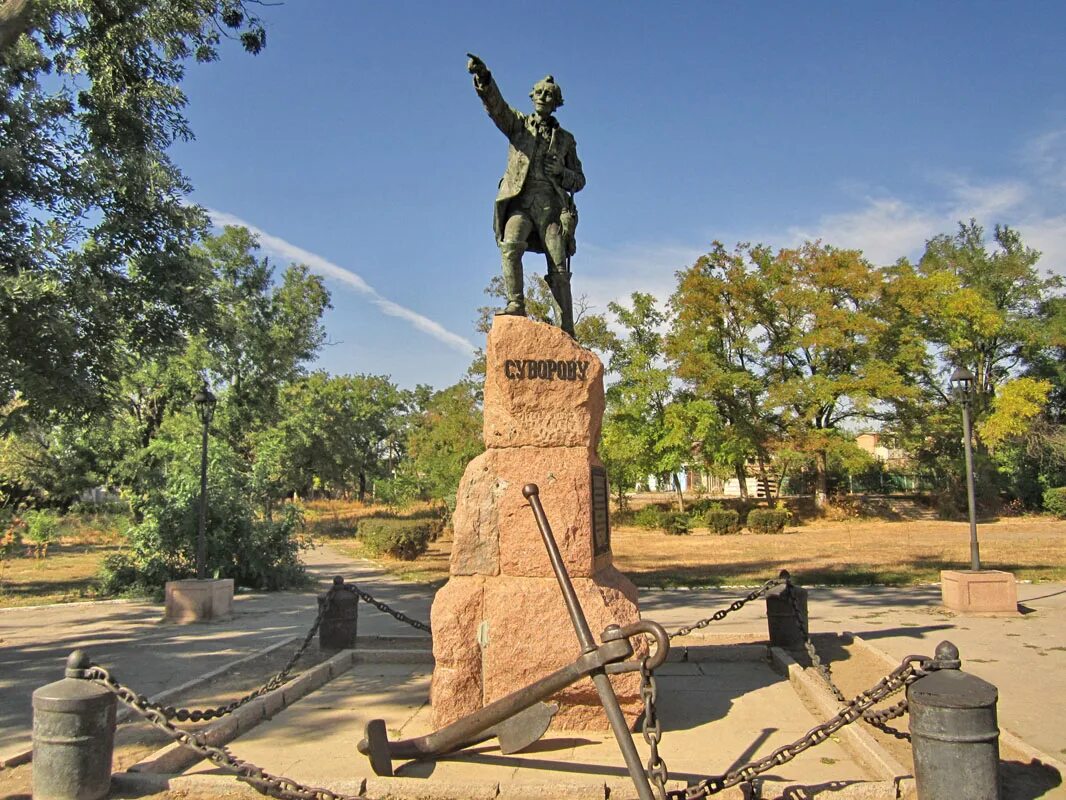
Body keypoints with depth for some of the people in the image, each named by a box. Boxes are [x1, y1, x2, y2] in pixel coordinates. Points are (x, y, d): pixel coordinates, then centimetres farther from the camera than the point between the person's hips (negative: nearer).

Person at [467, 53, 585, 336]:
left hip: (551, 204, 1)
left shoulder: (565, 139, 21)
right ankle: (516, 305, -27)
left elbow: (579, 180, 21)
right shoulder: (519, 123, 18)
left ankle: (566, 331, -9)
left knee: (559, 268, -9)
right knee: (510, 245, -29)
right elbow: (495, 105, -1)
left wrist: (563, 174, -3)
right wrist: (483, 78, -21)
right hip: (519, 200, 0)